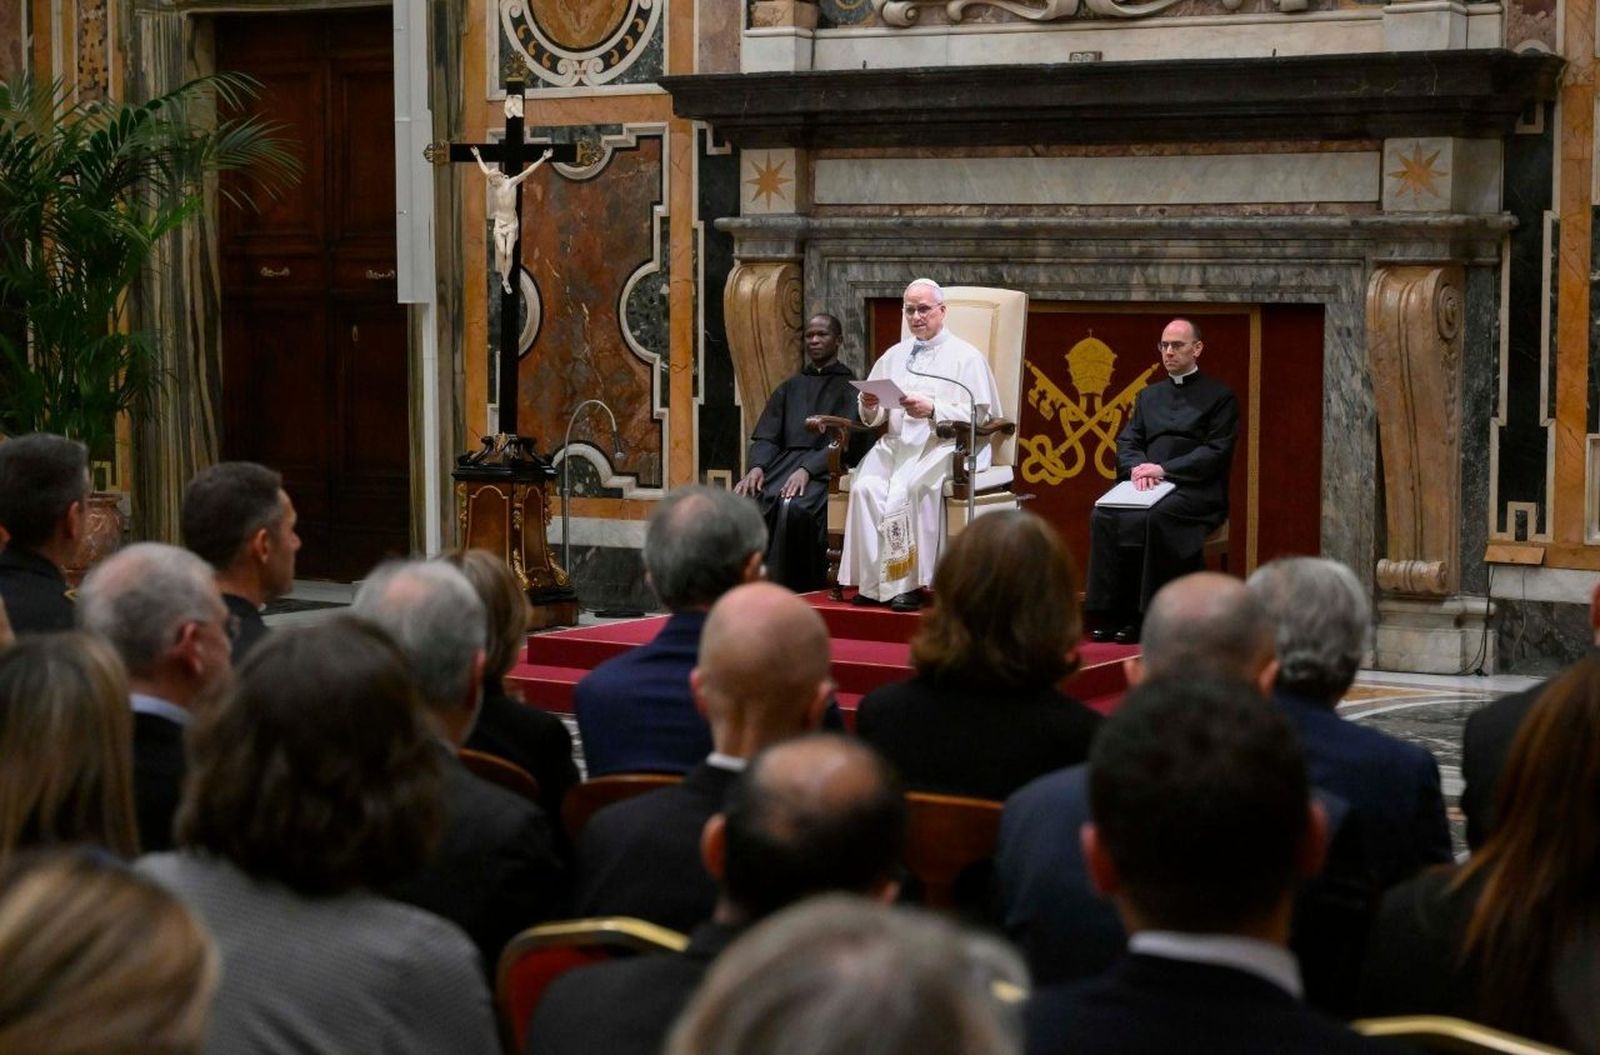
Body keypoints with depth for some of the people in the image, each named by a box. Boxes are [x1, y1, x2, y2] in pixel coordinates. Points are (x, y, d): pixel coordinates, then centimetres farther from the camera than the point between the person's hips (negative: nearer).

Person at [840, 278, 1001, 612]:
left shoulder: (966, 357, 5)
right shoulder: (894, 356, 21)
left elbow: (977, 415, -6)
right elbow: (874, 418, 19)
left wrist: (932, 410, -19)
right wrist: (868, 405, -5)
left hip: (943, 446, -4)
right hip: (897, 444, 5)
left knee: (906, 488, -34)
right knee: (866, 486, -27)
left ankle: (906, 583, -27)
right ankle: (872, 581, -25)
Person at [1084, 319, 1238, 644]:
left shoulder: (1219, 396, 6)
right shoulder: (1149, 395, 25)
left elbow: (1216, 453, -5)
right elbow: (1126, 442, 16)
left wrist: (1163, 469, -15)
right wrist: (1137, 466, -9)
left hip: (1195, 491, -5)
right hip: (1148, 486, 5)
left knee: (1147, 519, -36)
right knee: (1104, 516, -26)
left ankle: (1138, 617, -28)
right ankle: (1109, 613, -25)